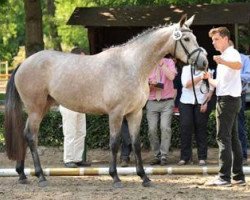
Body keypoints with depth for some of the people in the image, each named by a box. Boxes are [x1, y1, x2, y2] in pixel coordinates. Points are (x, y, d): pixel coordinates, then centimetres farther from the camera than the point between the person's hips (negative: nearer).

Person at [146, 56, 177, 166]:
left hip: (167, 102, -2)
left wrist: (162, 64, -12)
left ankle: (163, 156, -11)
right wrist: (151, 85, -13)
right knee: (152, 129, -5)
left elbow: (171, 77, -15)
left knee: (165, 127, -15)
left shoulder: (169, 62, 4)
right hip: (152, 102, 2)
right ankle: (156, 155, 6)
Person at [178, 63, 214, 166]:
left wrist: (206, 103, -9)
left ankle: (202, 157, 1)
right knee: (185, 128, -4)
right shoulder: (186, 69, 5)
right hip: (186, 102, 0)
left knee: (201, 129, -2)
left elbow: (211, 88, 2)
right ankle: (184, 157, 0)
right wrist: (200, 78, -20)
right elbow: (186, 84, -9)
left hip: (201, 103, 0)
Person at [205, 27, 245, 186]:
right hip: (228, 99, 10)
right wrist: (209, 79, 18)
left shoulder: (232, 53, -9)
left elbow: (238, 65, -36)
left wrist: (223, 62, -52)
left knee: (223, 137, -11)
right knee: (233, 137, 10)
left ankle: (224, 177, -14)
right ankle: (239, 176, 12)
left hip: (228, 99, -10)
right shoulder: (224, 57, 22)